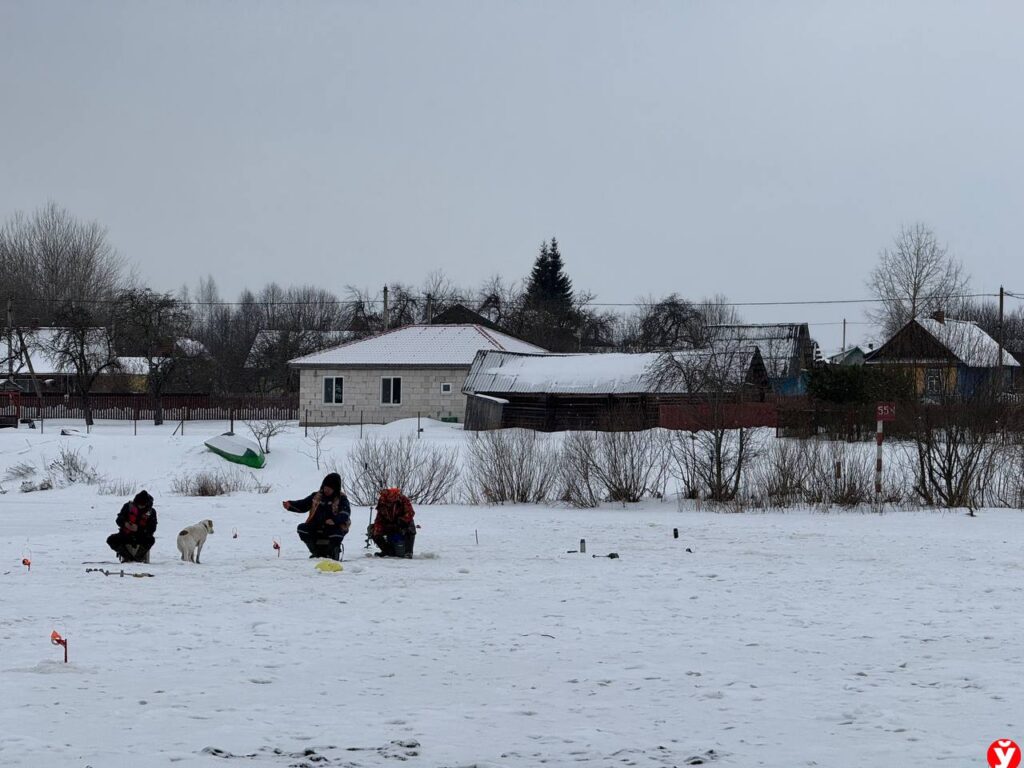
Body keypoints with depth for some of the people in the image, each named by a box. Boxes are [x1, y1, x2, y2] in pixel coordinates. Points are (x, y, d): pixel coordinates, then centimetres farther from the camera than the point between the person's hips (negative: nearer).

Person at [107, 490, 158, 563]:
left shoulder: (151, 512, -4)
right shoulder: (128, 506, -2)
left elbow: (151, 529, -11)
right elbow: (119, 520, -1)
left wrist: (138, 528, -28)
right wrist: (125, 524, -25)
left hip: (141, 537, -2)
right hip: (125, 535, 2)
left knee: (151, 540, -34)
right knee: (111, 540, -24)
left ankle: (138, 558, -15)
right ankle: (129, 557, -16)